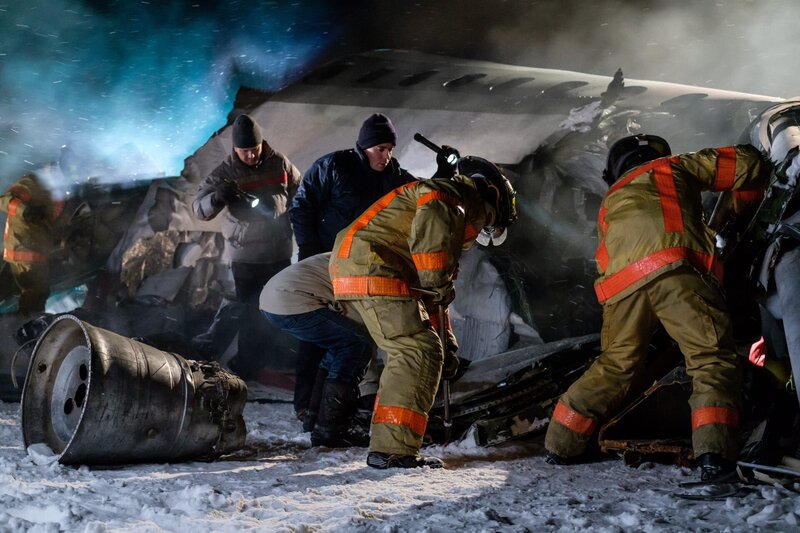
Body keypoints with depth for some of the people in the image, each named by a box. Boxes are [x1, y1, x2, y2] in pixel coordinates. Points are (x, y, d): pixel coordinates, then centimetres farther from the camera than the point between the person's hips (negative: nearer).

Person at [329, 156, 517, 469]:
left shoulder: (458, 220, 31)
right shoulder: (448, 196, 0)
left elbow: (431, 292, 32)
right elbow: (430, 230, -25)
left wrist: (446, 342, 28)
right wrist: (439, 284, -17)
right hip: (373, 269, -11)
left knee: (408, 353, 17)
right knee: (421, 353, -12)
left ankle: (387, 445, 21)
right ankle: (393, 450, -13)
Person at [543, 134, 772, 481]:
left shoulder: (609, 204, 39)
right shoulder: (673, 167, 27)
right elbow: (747, 165, 26)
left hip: (621, 286, 5)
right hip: (674, 270, -5)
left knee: (616, 364, 20)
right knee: (713, 357, -2)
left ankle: (562, 443, 24)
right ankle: (713, 450, -20)